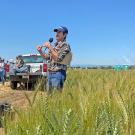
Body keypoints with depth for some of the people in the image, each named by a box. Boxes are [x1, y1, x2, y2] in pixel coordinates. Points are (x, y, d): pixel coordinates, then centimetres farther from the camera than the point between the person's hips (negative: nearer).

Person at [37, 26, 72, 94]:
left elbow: (58, 58, -19)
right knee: (49, 93, 12)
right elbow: (47, 57, 21)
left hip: (58, 73, -8)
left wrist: (50, 47, -16)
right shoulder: (55, 45, 17)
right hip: (50, 73, 8)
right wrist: (40, 51, 5)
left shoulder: (65, 45, -8)